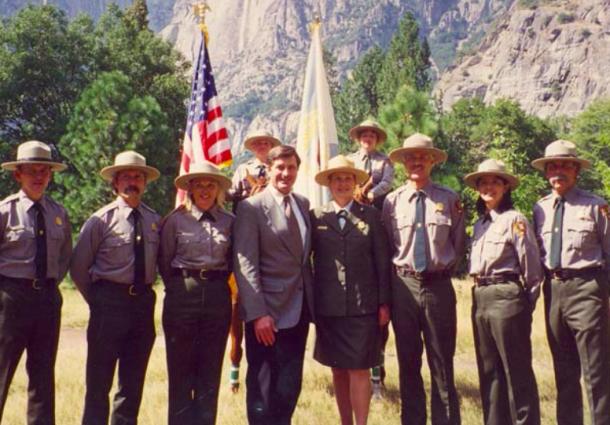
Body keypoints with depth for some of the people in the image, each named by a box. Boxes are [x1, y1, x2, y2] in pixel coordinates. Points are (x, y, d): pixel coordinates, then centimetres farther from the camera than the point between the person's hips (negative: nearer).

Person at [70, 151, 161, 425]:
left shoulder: (154, 220, 6)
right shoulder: (101, 219, -5)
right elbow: (78, 268, 1)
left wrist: (145, 296, 10)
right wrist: (98, 301, 3)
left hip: (144, 302, 4)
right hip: (110, 301, -4)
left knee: (133, 382, 12)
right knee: (99, 382, 0)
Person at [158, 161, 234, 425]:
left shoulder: (229, 221, 5)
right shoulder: (176, 220, 0)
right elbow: (164, 263, 7)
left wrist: (217, 284, 8)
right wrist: (179, 289, 9)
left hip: (218, 297, 2)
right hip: (182, 296, -2)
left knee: (210, 373, 7)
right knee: (180, 371, 3)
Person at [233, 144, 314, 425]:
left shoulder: (303, 204, 11)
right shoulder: (251, 207, -9)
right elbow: (246, 264, -14)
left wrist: (312, 302, 8)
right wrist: (258, 313, -21)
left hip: (299, 309, 6)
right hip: (268, 311, -6)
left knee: (290, 387, 13)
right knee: (264, 388, 4)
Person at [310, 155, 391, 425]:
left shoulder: (371, 216, 4)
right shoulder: (316, 217, 5)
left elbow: (382, 261, 4)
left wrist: (384, 303, 0)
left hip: (363, 306, -1)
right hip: (328, 308, 1)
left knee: (359, 370, -3)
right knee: (338, 370, 10)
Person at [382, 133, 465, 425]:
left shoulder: (449, 199, -1)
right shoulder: (392, 201, 0)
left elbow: (458, 244, 9)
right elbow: (385, 247, 7)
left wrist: (444, 269, 8)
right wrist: (396, 276, 6)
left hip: (438, 285, -1)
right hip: (403, 285, 1)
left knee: (442, 363, 5)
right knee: (408, 362, 11)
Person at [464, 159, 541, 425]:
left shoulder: (514, 219, -6)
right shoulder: (479, 224, 16)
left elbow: (530, 264, -7)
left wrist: (528, 301, -2)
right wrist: (480, 296, 14)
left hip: (506, 297, -8)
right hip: (480, 298, 8)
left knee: (516, 370, -2)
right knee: (489, 371, 13)